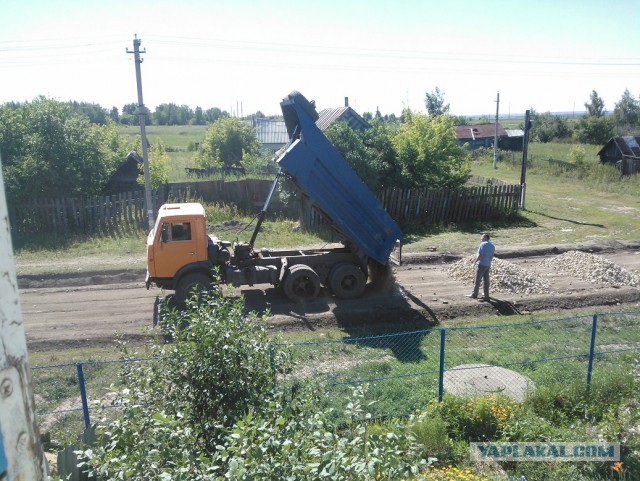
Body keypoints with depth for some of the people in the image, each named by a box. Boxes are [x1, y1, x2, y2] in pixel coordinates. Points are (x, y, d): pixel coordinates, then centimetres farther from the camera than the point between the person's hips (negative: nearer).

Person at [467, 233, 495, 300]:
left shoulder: (483, 244, -16)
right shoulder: (492, 246, 8)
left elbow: (480, 255, -21)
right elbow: (491, 256, 13)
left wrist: (475, 261, -9)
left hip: (481, 264, -7)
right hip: (488, 265, 7)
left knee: (477, 280, 1)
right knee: (486, 280, 12)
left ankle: (474, 294, 7)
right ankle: (486, 295, 16)